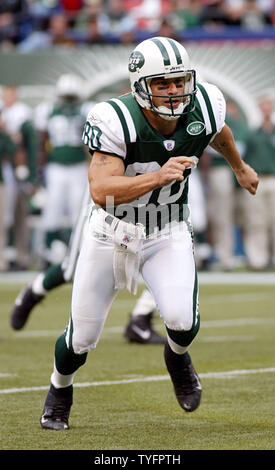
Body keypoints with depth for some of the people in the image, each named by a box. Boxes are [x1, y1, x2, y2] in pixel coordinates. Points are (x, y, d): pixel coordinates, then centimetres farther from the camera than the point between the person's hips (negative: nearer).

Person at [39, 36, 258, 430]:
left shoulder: (202, 109, -15)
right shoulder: (116, 121, -28)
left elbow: (218, 131, 11)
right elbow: (101, 190, -38)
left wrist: (239, 167, 30)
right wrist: (158, 176, -50)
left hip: (168, 235, 2)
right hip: (111, 233, -2)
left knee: (183, 321, -22)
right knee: (82, 338, 5)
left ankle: (177, 356, 16)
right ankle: (60, 388, 40)